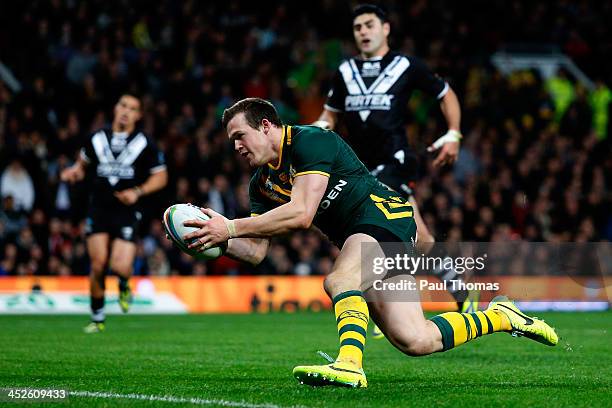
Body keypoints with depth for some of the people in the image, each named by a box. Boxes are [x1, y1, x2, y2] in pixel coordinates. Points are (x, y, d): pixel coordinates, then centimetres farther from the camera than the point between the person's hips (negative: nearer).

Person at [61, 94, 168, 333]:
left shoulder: (144, 144, 0)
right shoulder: (97, 139, 6)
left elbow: (161, 177, 4)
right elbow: (82, 163, 22)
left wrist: (138, 192, -11)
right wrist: (74, 172, -1)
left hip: (127, 212, -2)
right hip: (99, 211, 2)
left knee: (120, 267, -16)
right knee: (98, 265, -9)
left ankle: (124, 286, 24)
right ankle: (97, 319, 9)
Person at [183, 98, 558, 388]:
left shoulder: (309, 140, -12)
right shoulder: (261, 184, 14)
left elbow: (301, 214, -24)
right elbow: (256, 251, 7)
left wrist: (231, 227, -25)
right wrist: (219, 240, -13)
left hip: (385, 215, -9)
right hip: (358, 237, 9)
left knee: (338, 281, -35)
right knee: (414, 341, 0)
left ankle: (349, 364, -50)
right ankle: (500, 317, 18)